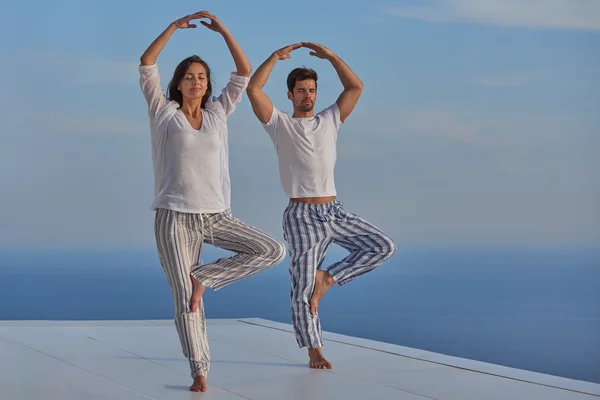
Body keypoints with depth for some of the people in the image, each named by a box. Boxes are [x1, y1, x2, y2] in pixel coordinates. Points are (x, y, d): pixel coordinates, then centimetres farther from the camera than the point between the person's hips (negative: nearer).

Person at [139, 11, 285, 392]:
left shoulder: (217, 113, 10)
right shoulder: (163, 113, 3)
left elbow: (245, 72, 6)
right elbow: (146, 65, -8)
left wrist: (221, 28, -1)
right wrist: (175, 26, -9)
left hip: (217, 215, 3)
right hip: (175, 217, -3)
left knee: (273, 250, -13)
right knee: (185, 301, -5)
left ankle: (203, 277, -4)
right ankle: (200, 372, 6)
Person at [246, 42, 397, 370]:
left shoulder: (330, 120, 13)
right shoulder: (279, 125, 3)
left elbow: (355, 88, 8)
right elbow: (253, 89, -9)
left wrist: (330, 56, 4)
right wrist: (275, 57, -5)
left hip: (334, 211, 4)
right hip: (301, 217, -4)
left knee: (383, 247, -10)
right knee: (303, 287, -4)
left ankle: (327, 278, 1)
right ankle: (315, 351, 10)